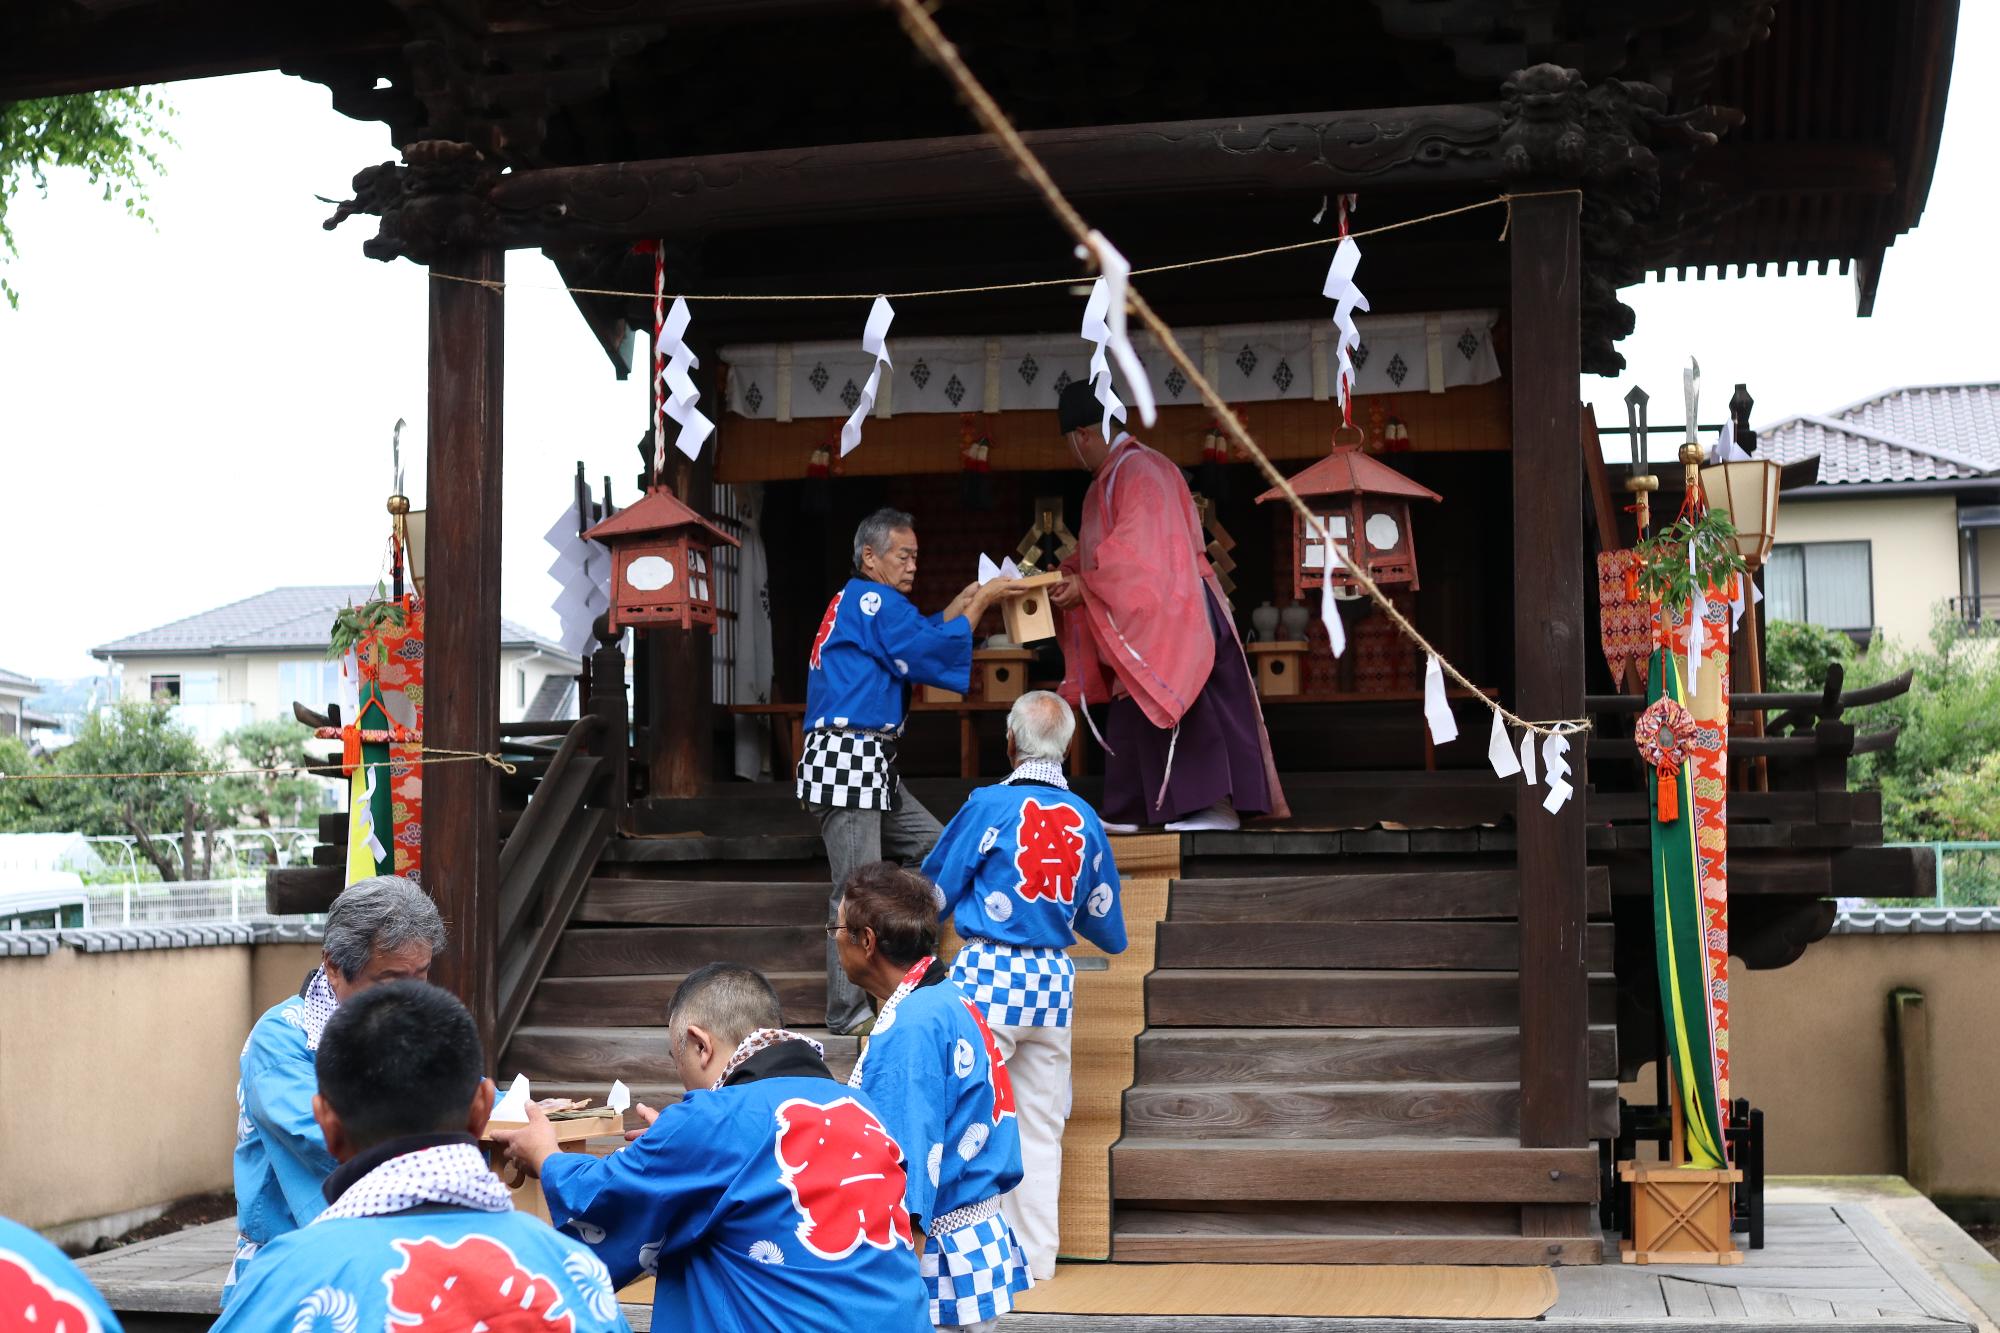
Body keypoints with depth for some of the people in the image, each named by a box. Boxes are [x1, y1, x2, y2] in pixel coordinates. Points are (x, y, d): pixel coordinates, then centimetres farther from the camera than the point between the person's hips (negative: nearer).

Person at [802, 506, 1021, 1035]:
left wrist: (964, 601, 15)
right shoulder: (872, 599, -9)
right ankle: (847, 1015, -4)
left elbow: (919, 638, 25)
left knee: (934, 850, 15)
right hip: (846, 758, -11)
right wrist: (980, 602, -4)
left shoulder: (855, 602, 21)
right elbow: (930, 651, -15)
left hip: (871, 766, 11)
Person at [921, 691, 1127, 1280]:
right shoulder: (1086, 820, 6)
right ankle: (1036, 1259, 14)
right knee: (1039, 1129, 11)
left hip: (990, 973, -4)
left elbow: (933, 895, 2)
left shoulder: (990, 805, -7)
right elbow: (1109, 931, 15)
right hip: (1054, 980, 4)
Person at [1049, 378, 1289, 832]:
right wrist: (1068, 576, 5)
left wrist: (1086, 585, -20)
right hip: (1139, 623, 10)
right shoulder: (1111, 476, 17)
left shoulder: (1140, 471, -15)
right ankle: (1126, 812, 14)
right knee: (1130, 719, 10)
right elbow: (1100, 553, 20)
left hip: (1168, 615, -10)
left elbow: (1137, 548, -22)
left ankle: (1216, 807, -13)